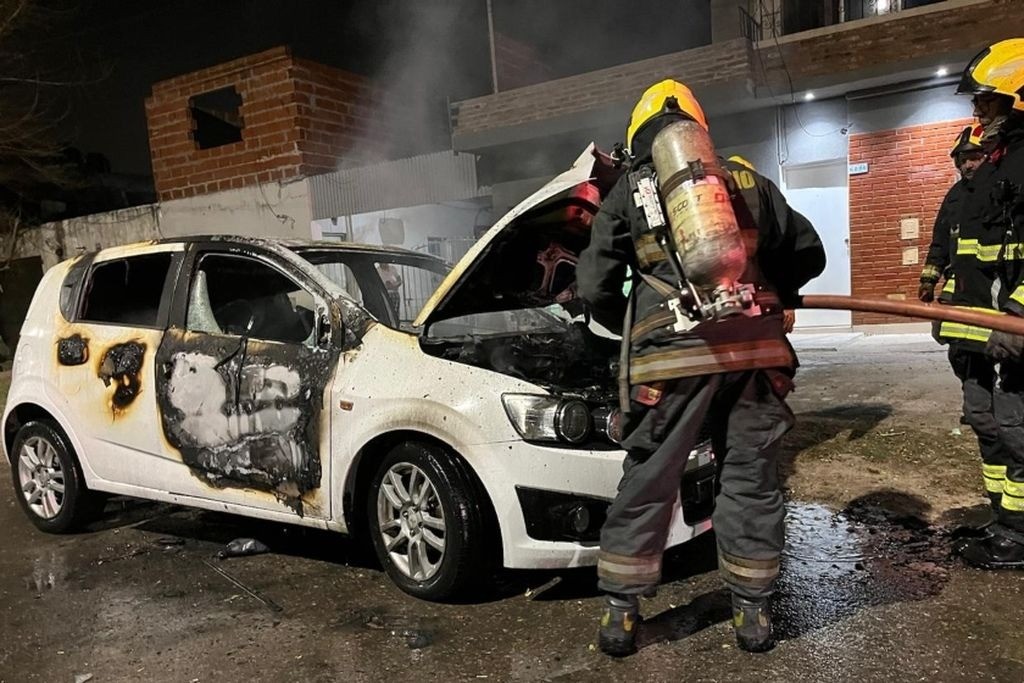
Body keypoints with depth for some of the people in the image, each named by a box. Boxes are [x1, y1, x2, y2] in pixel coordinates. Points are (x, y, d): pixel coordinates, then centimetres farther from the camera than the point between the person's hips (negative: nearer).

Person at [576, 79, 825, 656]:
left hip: (674, 354, -2)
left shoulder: (628, 192, 13)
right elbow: (809, 254, 25)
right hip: (754, 347, 3)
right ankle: (753, 614, 23)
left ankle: (621, 615, 18)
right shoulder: (748, 181, 20)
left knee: (647, 483, 8)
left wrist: (634, 331, 26)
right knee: (751, 479, 14)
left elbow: (595, 287, 9)